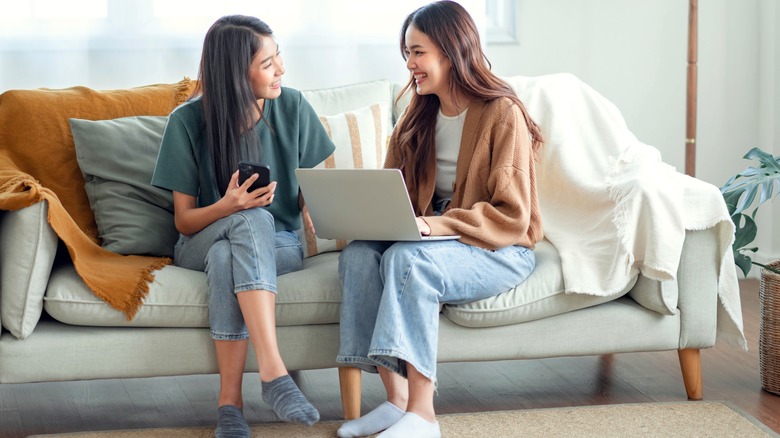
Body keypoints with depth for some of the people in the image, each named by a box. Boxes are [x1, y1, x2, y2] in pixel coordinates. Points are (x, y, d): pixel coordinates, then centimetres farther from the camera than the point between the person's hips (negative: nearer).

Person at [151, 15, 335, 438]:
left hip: (278, 244, 1)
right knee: (253, 219, -37)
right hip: (202, 243, -1)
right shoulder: (188, 121, -9)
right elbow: (184, 221, -5)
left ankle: (229, 403, -36)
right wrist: (226, 207, -26)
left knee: (226, 257, -36)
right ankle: (273, 371, -46)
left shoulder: (292, 107, -4)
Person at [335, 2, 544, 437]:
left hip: (500, 251, -6)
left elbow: (511, 218, -16)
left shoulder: (502, 114, -12)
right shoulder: (420, 117, 10)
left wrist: (434, 225, -28)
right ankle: (396, 398, -23)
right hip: (438, 239, 7)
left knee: (408, 258, -34)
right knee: (359, 254, -22)